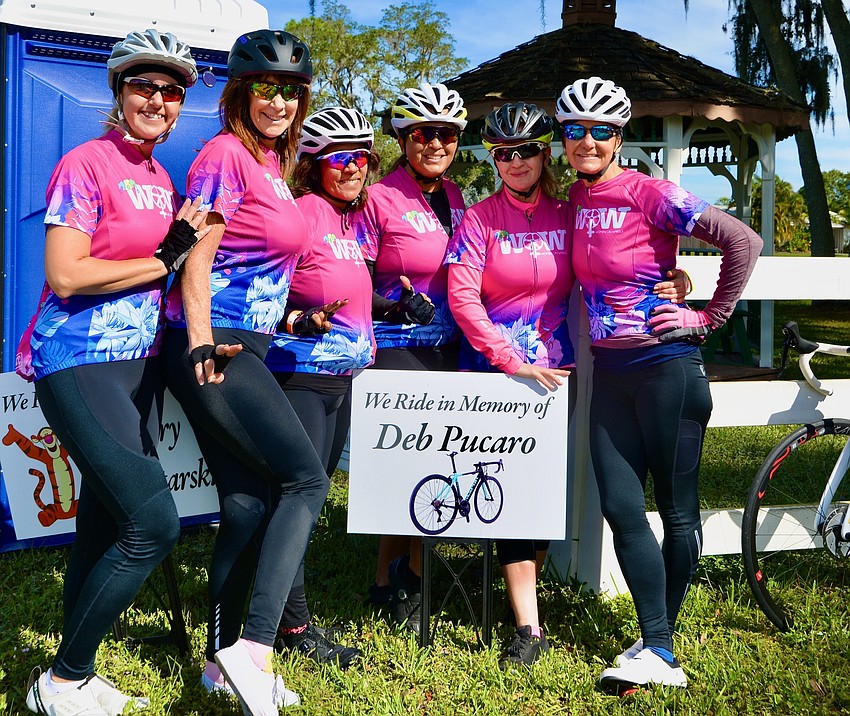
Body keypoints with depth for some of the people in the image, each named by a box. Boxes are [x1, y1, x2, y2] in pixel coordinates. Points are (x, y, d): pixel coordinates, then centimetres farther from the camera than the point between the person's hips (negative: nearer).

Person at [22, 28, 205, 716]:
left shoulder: (161, 178, 14)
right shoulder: (86, 165, -10)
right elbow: (65, 275, -18)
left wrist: (186, 244, 3)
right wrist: (163, 259, -12)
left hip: (139, 361, 8)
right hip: (80, 363, -8)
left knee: (104, 521, 11)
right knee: (153, 523, -15)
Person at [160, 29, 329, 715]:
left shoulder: (275, 160, 17)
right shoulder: (226, 154, -10)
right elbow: (196, 258, -15)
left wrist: (292, 309, 27)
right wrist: (201, 341, -22)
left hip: (244, 348, 9)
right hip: (214, 349, -9)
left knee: (249, 503, 8)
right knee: (306, 477, -11)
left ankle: (223, 660, 16)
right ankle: (254, 649, -15)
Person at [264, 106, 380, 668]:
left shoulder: (356, 218, 12)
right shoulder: (301, 210, -13)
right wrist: (298, 321, -31)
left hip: (343, 378, 9)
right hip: (300, 374, -9)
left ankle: (287, 600, 25)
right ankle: (296, 625, 3)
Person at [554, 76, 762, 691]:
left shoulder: (649, 194, -13)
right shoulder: (575, 198, 7)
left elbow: (743, 242, -17)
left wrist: (709, 318, -12)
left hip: (667, 367, -6)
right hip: (609, 373, 6)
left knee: (677, 511, 5)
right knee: (621, 508, 0)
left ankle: (660, 645, 16)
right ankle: (657, 651, 6)